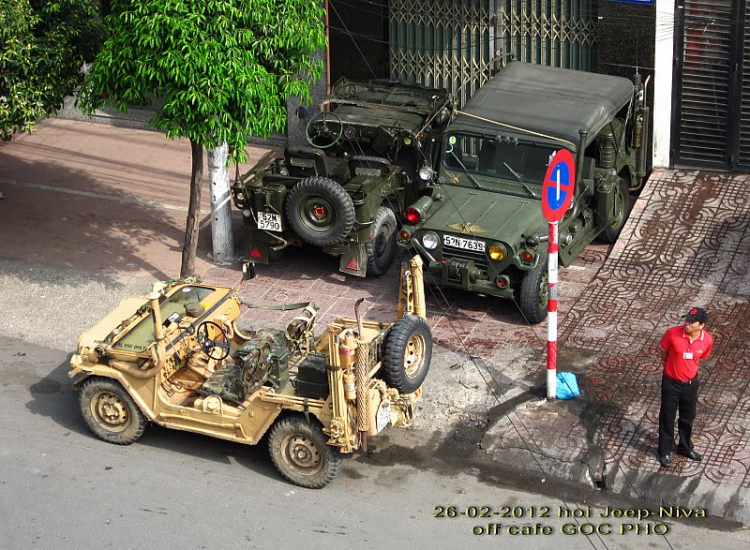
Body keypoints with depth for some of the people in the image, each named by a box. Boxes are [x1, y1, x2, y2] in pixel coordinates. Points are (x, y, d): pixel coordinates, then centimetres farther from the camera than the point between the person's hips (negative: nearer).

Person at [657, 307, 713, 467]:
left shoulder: (707, 340, -17)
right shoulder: (672, 333, -25)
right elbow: (663, 352, -4)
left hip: (691, 383, 3)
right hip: (671, 383, -2)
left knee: (688, 418, 20)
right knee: (667, 418, 10)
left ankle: (685, 447, 42)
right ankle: (664, 452, 26)